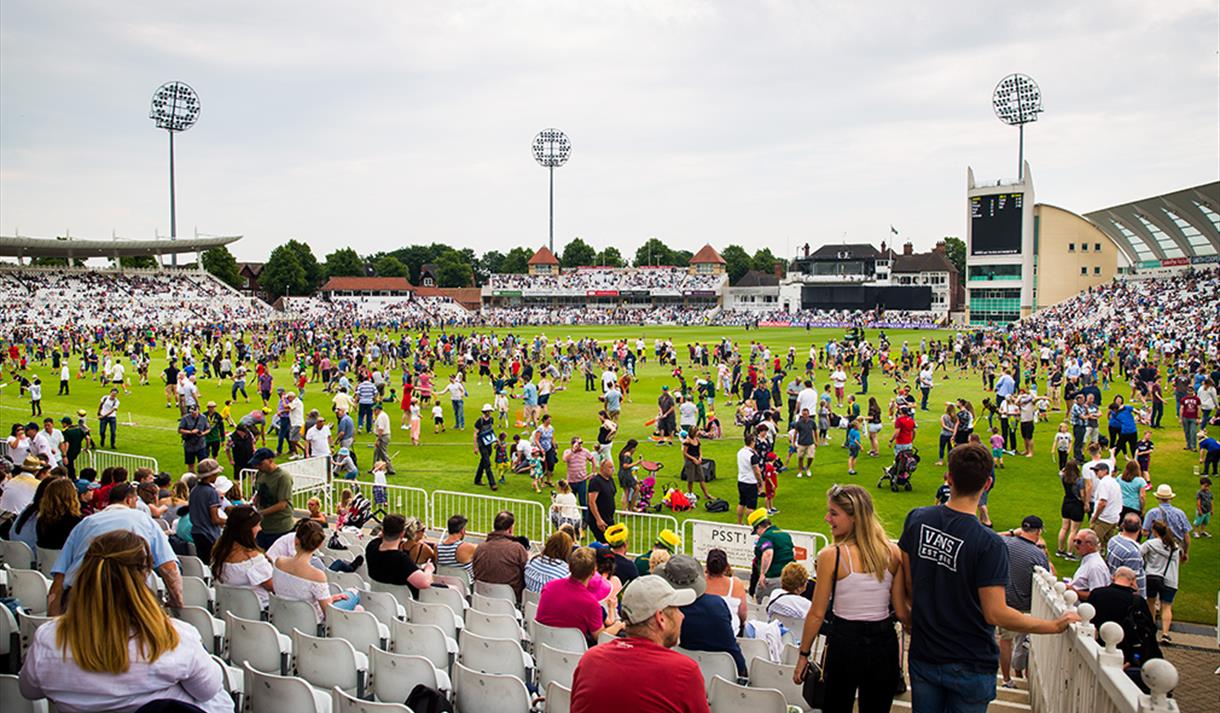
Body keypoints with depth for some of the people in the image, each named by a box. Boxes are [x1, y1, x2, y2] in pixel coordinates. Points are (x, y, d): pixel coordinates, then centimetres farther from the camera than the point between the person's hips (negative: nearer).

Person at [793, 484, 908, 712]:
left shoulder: (830, 556, -15)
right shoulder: (893, 553, -5)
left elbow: (817, 614, -9)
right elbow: (902, 611, -1)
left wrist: (803, 655, 2)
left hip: (845, 643, -3)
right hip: (884, 642, 4)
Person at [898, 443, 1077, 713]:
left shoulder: (916, 519, -9)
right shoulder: (989, 545, -24)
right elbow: (995, 614, -23)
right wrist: (1055, 625, -10)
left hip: (923, 657, 4)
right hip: (971, 667, -3)